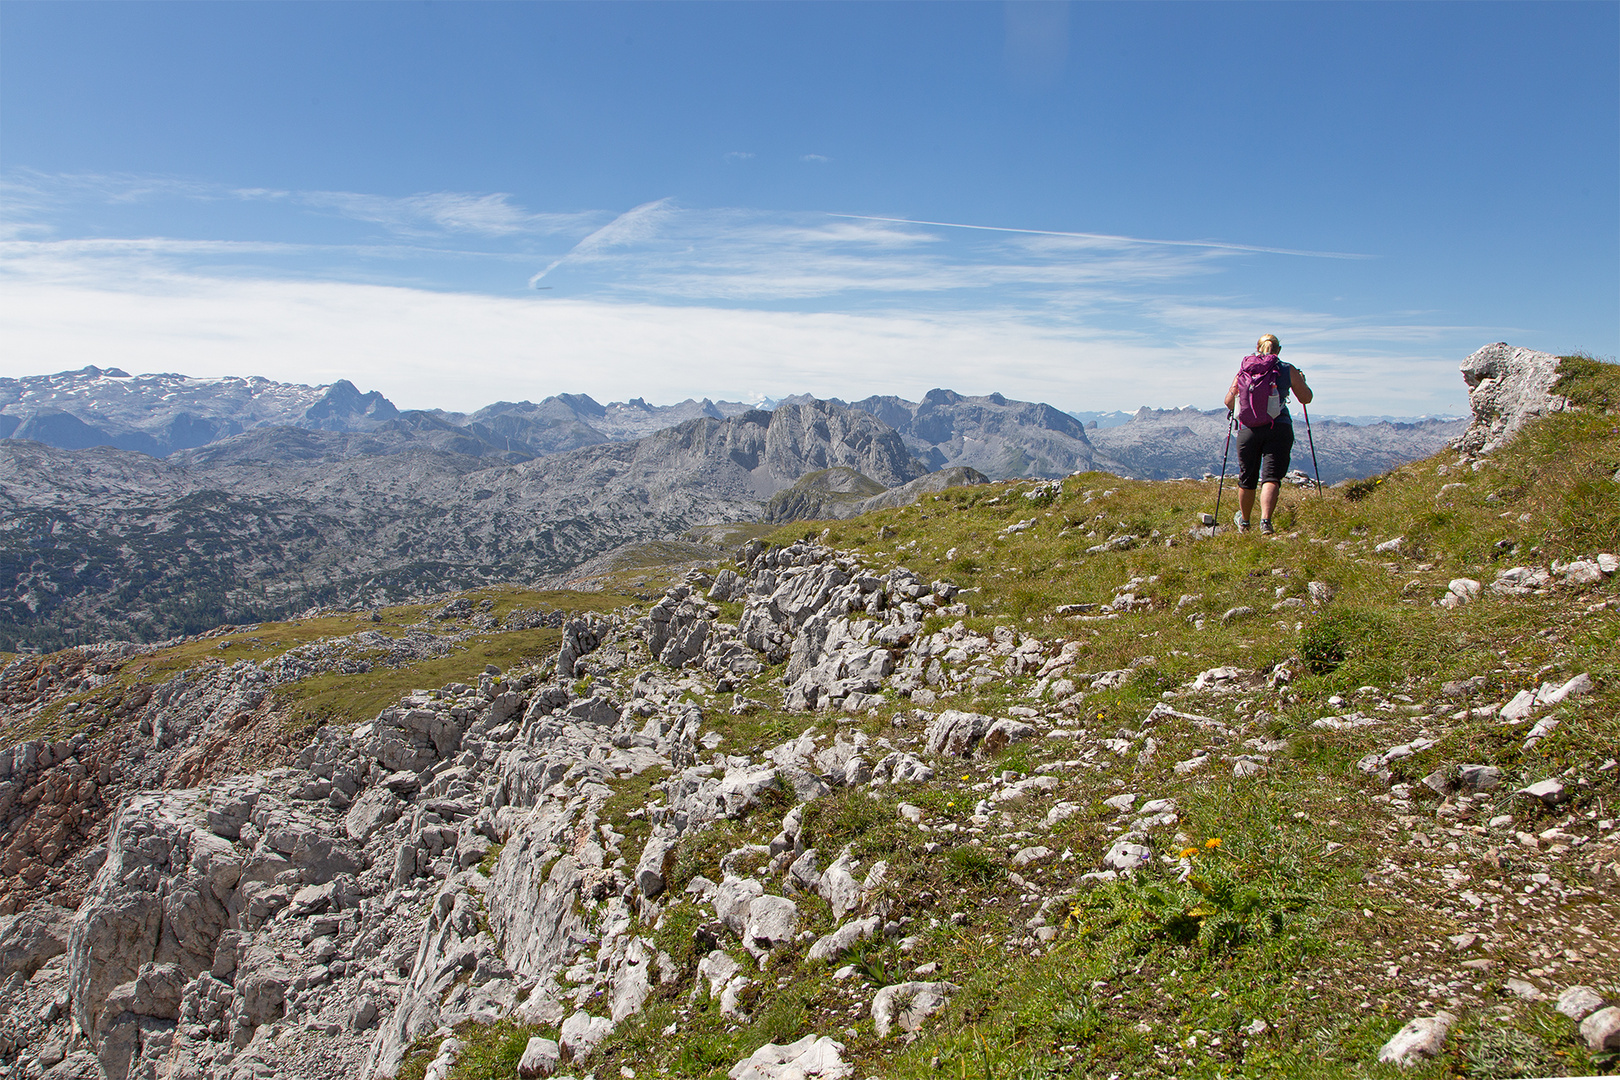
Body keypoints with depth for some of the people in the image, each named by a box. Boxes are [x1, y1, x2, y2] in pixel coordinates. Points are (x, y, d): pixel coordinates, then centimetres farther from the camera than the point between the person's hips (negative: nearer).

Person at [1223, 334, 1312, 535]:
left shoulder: (1244, 370, 8)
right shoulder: (1288, 370, 4)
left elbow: (1229, 401, 8)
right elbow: (1306, 398, 14)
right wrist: (1302, 381, 34)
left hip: (1248, 429, 2)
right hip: (1278, 428, -2)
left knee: (1247, 479, 15)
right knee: (1271, 477, -7)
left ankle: (1244, 521, 34)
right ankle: (1265, 520, -28)